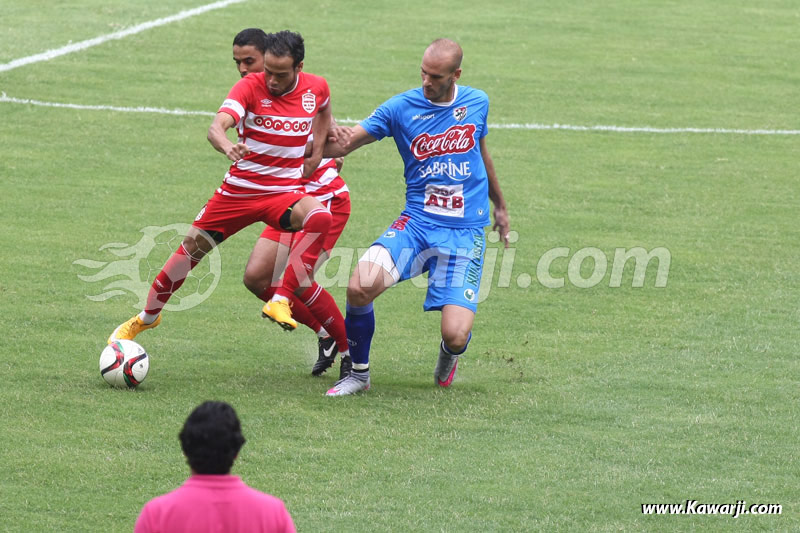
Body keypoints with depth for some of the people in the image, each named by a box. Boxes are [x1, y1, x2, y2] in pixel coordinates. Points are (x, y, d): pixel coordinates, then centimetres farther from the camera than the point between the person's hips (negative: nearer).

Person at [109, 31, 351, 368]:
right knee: (189, 250, 5)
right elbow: (216, 127, -31)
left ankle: (281, 300, -32)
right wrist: (227, 147, -54)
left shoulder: (316, 88, -4)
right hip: (240, 187, 0)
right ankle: (146, 318, 30)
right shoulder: (251, 86, -14)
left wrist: (317, 151, 9)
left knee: (320, 217, -33)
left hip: (285, 192, 0)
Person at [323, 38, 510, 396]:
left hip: (466, 233, 0)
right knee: (360, 287, -27)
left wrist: (499, 205, 35)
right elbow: (345, 142, -9)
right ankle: (359, 373, -1)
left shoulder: (477, 103, 5)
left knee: (455, 336, -15)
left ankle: (449, 354, 27)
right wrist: (336, 143, -34)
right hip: (417, 222, 0)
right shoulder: (401, 107, -3)